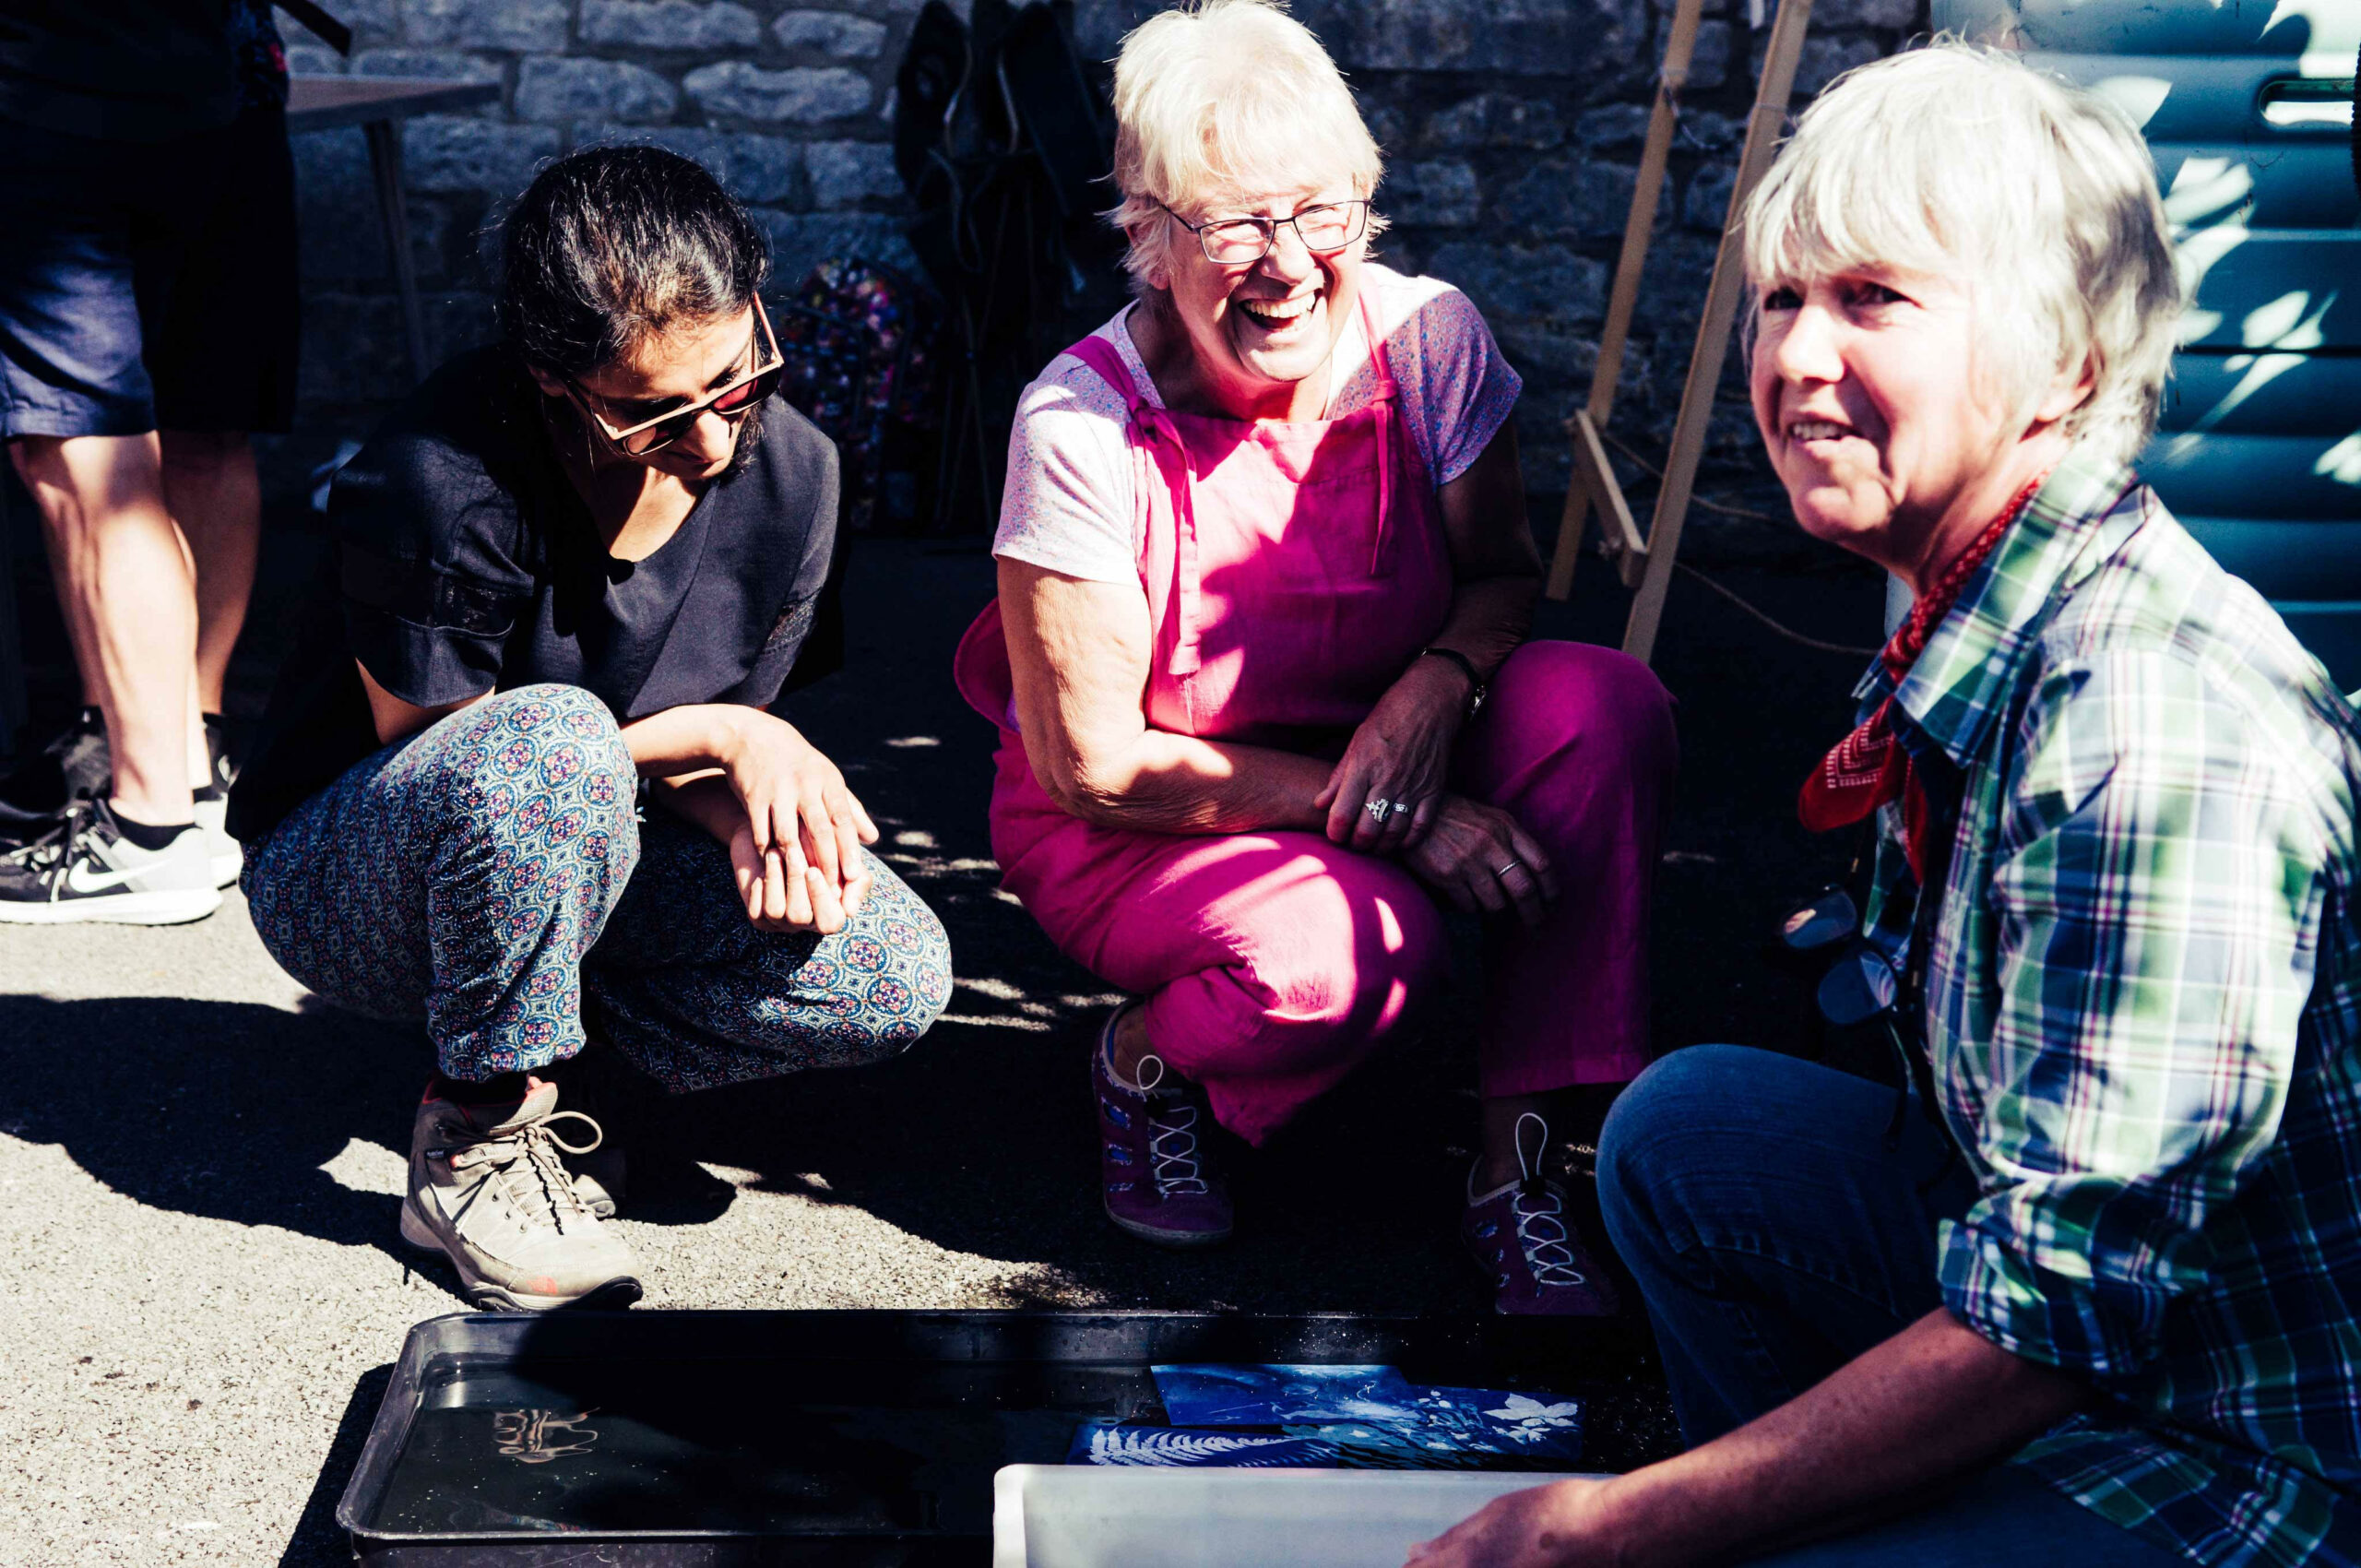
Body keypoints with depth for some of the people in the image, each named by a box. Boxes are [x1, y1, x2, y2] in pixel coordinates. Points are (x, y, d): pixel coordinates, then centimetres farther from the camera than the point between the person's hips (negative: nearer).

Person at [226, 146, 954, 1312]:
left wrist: (755, 816, -25)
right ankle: (477, 1138, -17)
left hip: (586, 863, 5)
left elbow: (712, 756, 0)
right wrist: (718, 739, -25)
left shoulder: (789, 472, -11)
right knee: (551, 747, -40)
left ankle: (531, 1078, -3)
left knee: (895, 979, -19)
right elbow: (431, 749, -18)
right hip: (345, 877, -5)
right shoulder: (438, 485, -29)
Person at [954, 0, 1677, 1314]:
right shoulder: (1085, 427, -23)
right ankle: (1148, 1058, 2)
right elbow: (1095, 762, -19)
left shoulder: (1431, 339, -13)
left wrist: (1436, 685, -24)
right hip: (1131, 827, -4)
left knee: (1600, 702, -23)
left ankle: (1523, 1165, -16)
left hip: (1376, 765, 5)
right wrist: (1380, 809, -25)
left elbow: (1505, 572, 1)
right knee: (1354, 950, -35)